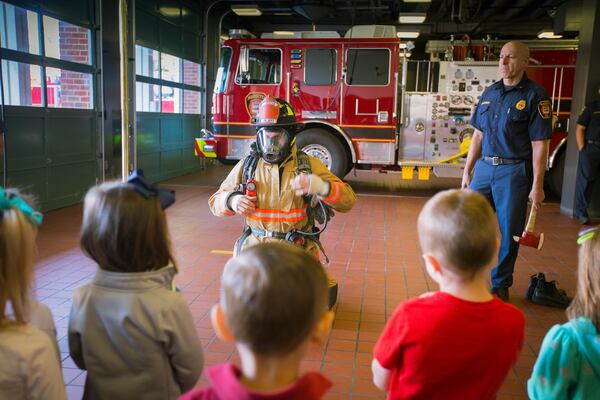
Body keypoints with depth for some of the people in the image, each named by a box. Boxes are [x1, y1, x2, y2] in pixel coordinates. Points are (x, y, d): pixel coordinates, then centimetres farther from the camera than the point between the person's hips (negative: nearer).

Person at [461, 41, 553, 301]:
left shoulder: (535, 96, -6)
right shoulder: (489, 93, 10)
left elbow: (539, 145, -10)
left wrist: (537, 186, -13)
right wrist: (467, 171, 11)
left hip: (514, 172, -5)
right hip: (484, 167, 5)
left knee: (508, 233, 4)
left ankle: (500, 285, 21)